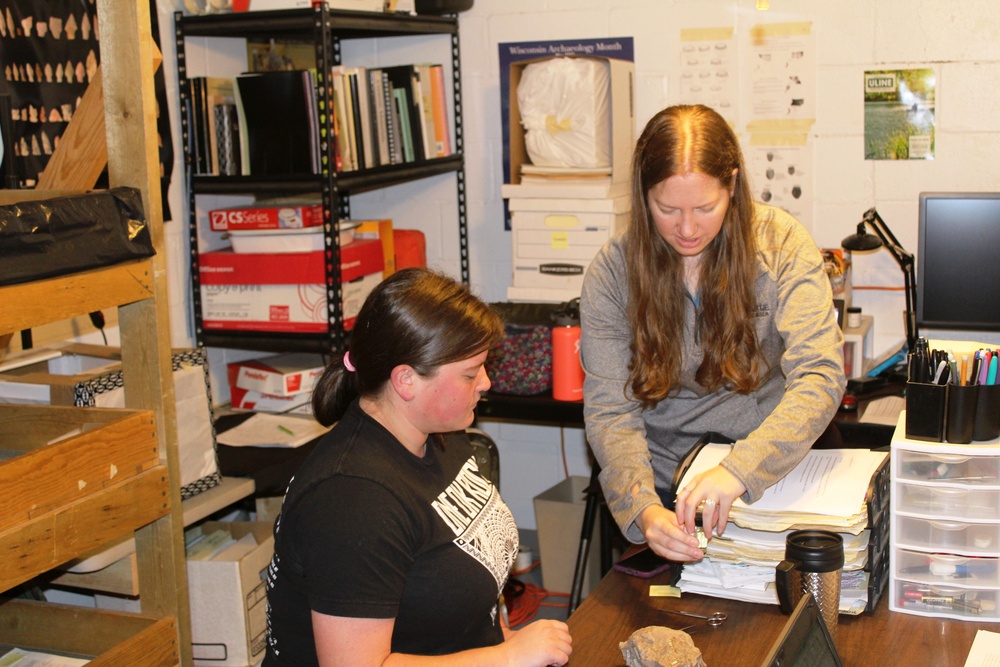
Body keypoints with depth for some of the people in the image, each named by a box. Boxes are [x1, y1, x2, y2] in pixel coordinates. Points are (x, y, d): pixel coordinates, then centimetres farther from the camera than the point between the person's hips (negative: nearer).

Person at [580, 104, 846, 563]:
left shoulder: (783, 245, -8)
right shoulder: (612, 272, -6)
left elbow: (820, 378, -19)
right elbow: (610, 410, -9)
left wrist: (739, 470, -36)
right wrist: (643, 509, -29)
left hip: (770, 475, 0)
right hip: (662, 485, 1)